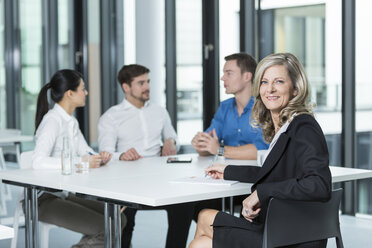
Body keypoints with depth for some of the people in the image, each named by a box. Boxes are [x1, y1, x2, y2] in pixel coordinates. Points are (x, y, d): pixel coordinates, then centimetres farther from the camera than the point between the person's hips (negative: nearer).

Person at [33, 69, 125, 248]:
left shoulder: (71, 121, 13)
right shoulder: (52, 121, -16)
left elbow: (85, 152, 12)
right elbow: (38, 162, -29)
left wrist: (99, 158, -12)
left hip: (64, 195, 9)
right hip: (43, 199, -9)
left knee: (118, 219, 0)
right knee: (106, 229, -19)